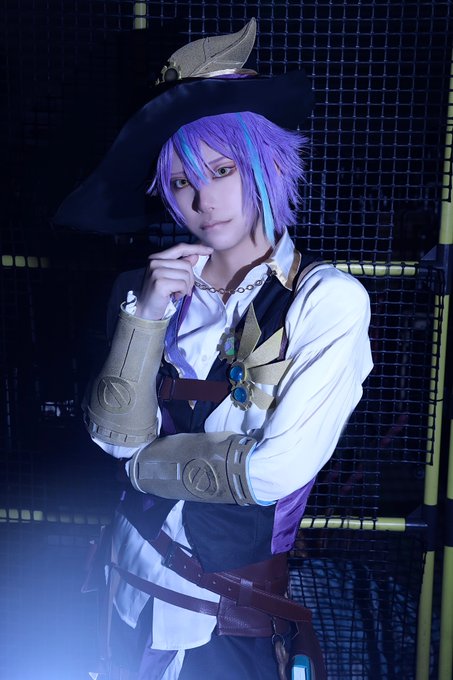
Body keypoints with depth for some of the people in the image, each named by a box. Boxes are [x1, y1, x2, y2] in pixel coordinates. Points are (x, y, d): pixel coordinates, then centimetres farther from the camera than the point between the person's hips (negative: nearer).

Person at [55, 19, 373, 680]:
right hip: (133, 592, 5)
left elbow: (275, 470, -22)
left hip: (233, 617, -4)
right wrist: (143, 316, -20)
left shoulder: (327, 298, -18)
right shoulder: (158, 288, -3)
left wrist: (149, 462, -7)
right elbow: (117, 436, -7)